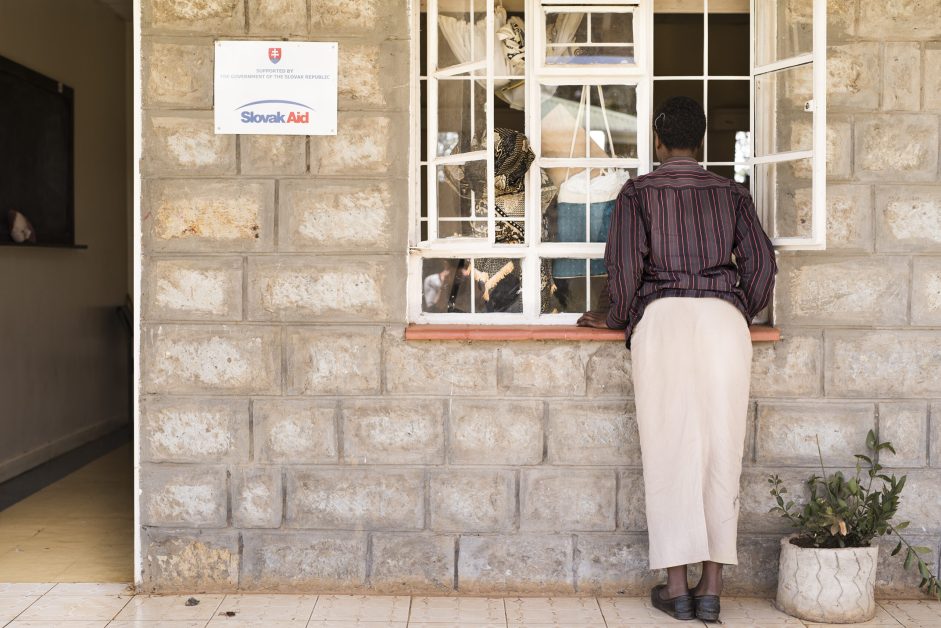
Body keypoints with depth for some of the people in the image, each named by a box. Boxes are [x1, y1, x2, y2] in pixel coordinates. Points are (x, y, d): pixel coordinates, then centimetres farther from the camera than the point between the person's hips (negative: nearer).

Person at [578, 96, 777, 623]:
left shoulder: (639, 192, 9)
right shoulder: (732, 193, 17)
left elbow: (625, 264, -2)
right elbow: (762, 264, 10)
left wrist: (616, 318, 13)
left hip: (661, 316, -2)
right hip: (725, 319, 2)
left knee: (670, 450, 0)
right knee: (722, 451, 3)